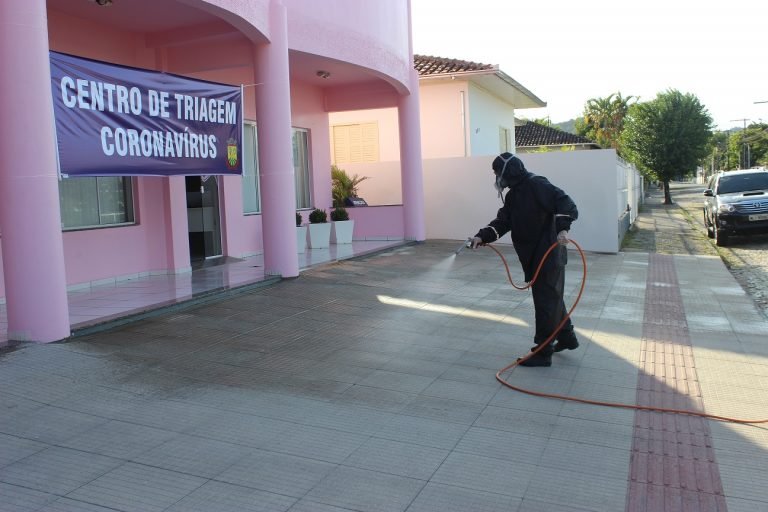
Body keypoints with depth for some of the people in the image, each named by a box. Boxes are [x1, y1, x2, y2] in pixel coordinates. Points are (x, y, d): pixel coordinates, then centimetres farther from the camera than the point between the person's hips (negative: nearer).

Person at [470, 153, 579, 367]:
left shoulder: (537, 185, -15)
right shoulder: (513, 194, 13)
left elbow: (565, 203, -23)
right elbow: (503, 221, 7)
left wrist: (562, 228, -37)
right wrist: (482, 236, -6)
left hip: (549, 255, -9)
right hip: (532, 256, 10)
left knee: (546, 301, -3)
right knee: (552, 297, 21)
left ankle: (543, 352, 4)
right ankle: (567, 337, 37)